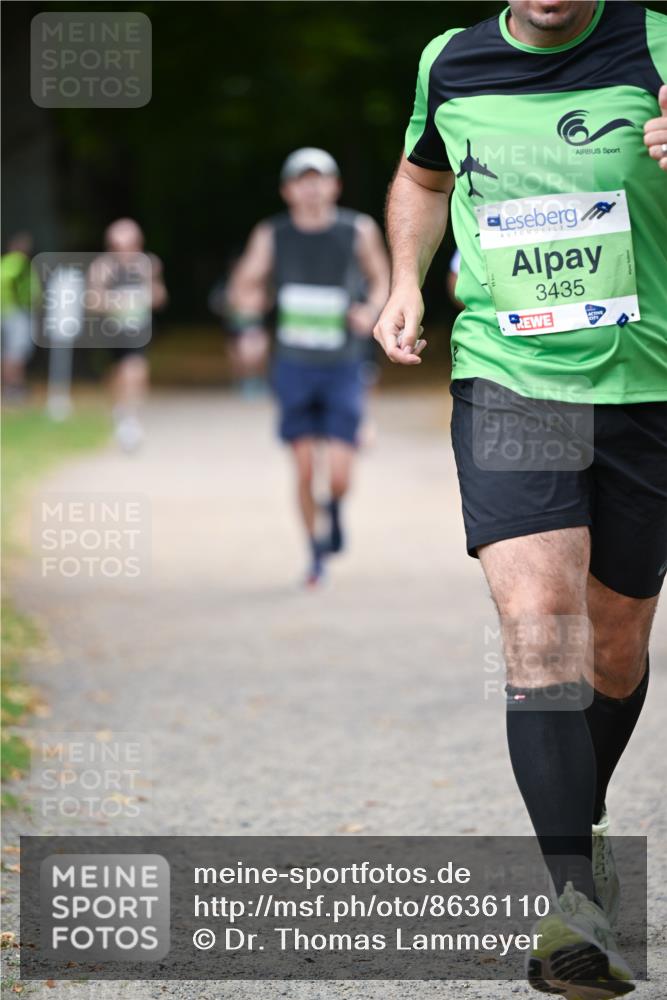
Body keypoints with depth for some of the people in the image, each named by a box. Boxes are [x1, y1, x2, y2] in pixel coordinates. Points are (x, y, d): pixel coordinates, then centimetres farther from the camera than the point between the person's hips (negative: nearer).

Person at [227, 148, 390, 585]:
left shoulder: (358, 231, -2)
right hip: (295, 365, 1)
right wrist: (251, 307, -11)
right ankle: (317, 550, 20)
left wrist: (372, 311, -6)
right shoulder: (272, 236, 0)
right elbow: (243, 286, 11)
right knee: (305, 471, -1)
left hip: (343, 368, -1)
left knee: (339, 477, -8)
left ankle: (334, 511, 27)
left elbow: (381, 278, 13)